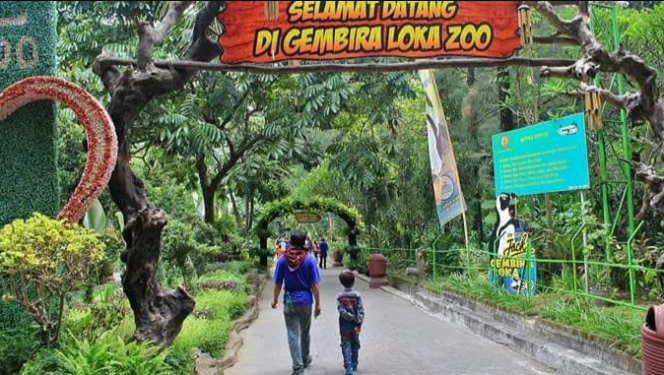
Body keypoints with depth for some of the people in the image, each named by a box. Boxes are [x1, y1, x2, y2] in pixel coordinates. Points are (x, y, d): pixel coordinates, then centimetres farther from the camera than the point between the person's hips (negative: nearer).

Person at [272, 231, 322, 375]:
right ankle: (305, 359, 37)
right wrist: (318, 303, -1)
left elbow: (278, 283, 0)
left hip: (289, 301, 0)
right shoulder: (309, 259, -9)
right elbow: (314, 284, -9)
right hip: (305, 300, 0)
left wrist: (275, 300, 14)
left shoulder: (283, 260, -5)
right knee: (305, 332, 20)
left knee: (293, 336, 3)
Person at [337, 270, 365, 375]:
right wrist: (358, 324, -14)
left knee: (346, 345, 4)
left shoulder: (339, 296, -7)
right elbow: (361, 311, -14)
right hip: (355, 326, 1)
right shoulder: (357, 295, -8)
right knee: (355, 345, 17)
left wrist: (352, 318, -13)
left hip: (344, 326, -1)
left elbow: (341, 311, -17)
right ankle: (354, 365, 27)